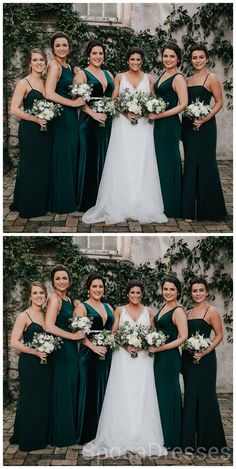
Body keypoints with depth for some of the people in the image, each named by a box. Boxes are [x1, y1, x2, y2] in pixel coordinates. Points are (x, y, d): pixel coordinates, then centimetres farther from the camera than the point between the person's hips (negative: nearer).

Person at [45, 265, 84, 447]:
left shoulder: (69, 300, 14)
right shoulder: (55, 298, -14)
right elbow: (49, 327, -24)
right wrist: (73, 336, -17)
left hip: (71, 350, 9)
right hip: (61, 350, -9)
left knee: (71, 389, 14)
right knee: (63, 390, -1)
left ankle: (70, 430, 24)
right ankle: (61, 435, 9)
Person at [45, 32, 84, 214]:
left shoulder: (68, 66, 15)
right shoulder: (55, 65, -13)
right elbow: (49, 93, -23)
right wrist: (73, 103, -17)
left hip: (70, 117, 9)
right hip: (61, 117, -9)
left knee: (70, 156, 13)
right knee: (63, 158, -3)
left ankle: (70, 198, 22)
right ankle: (61, 202, 7)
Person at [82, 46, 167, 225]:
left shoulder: (148, 78, 11)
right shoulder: (120, 77, 7)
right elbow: (114, 100, 3)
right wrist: (126, 112, -13)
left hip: (143, 125, 1)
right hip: (123, 123, -1)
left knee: (142, 163, -1)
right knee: (122, 163, -4)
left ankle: (143, 205, 4)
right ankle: (121, 205, -1)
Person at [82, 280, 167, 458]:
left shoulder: (149, 312, 10)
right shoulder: (120, 310, 6)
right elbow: (113, 334, 3)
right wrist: (126, 345, -13)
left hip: (143, 358, 1)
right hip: (123, 357, -1)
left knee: (142, 397, -1)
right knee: (122, 396, -3)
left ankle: (143, 438, 7)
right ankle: (119, 438, 3)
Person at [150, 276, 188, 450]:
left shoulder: (178, 311, -13)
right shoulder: (163, 308, 12)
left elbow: (183, 337, -20)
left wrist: (161, 348, -21)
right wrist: (151, 344, 6)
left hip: (169, 357, -8)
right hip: (159, 357, 8)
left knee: (168, 395, 0)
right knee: (159, 394, 12)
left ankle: (171, 439, 11)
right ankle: (161, 435, 22)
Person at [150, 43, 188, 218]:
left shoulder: (178, 78, -11)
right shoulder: (162, 76, 14)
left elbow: (183, 104, -20)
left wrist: (160, 115, -21)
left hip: (169, 125, -8)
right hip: (159, 125, 8)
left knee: (168, 162, -1)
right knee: (159, 162, 11)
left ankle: (170, 207, 9)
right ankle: (159, 202, 19)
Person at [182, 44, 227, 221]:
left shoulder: (212, 78, -5)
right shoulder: (188, 80, 14)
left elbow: (219, 102, -8)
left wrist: (204, 119, -19)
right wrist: (186, 118, 3)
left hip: (205, 126, -6)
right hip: (188, 126, 6)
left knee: (205, 164, -1)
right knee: (190, 165, 8)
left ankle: (209, 209, 10)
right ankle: (190, 209, 15)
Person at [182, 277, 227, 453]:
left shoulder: (211, 311, -7)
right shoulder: (188, 313, 13)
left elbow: (219, 335, -9)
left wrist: (204, 352, -19)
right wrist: (185, 355, 4)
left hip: (204, 359, -6)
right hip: (188, 358, 6)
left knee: (205, 396, 0)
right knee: (190, 397, 9)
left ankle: (209, 440, 14)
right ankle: (191, 440, 18)